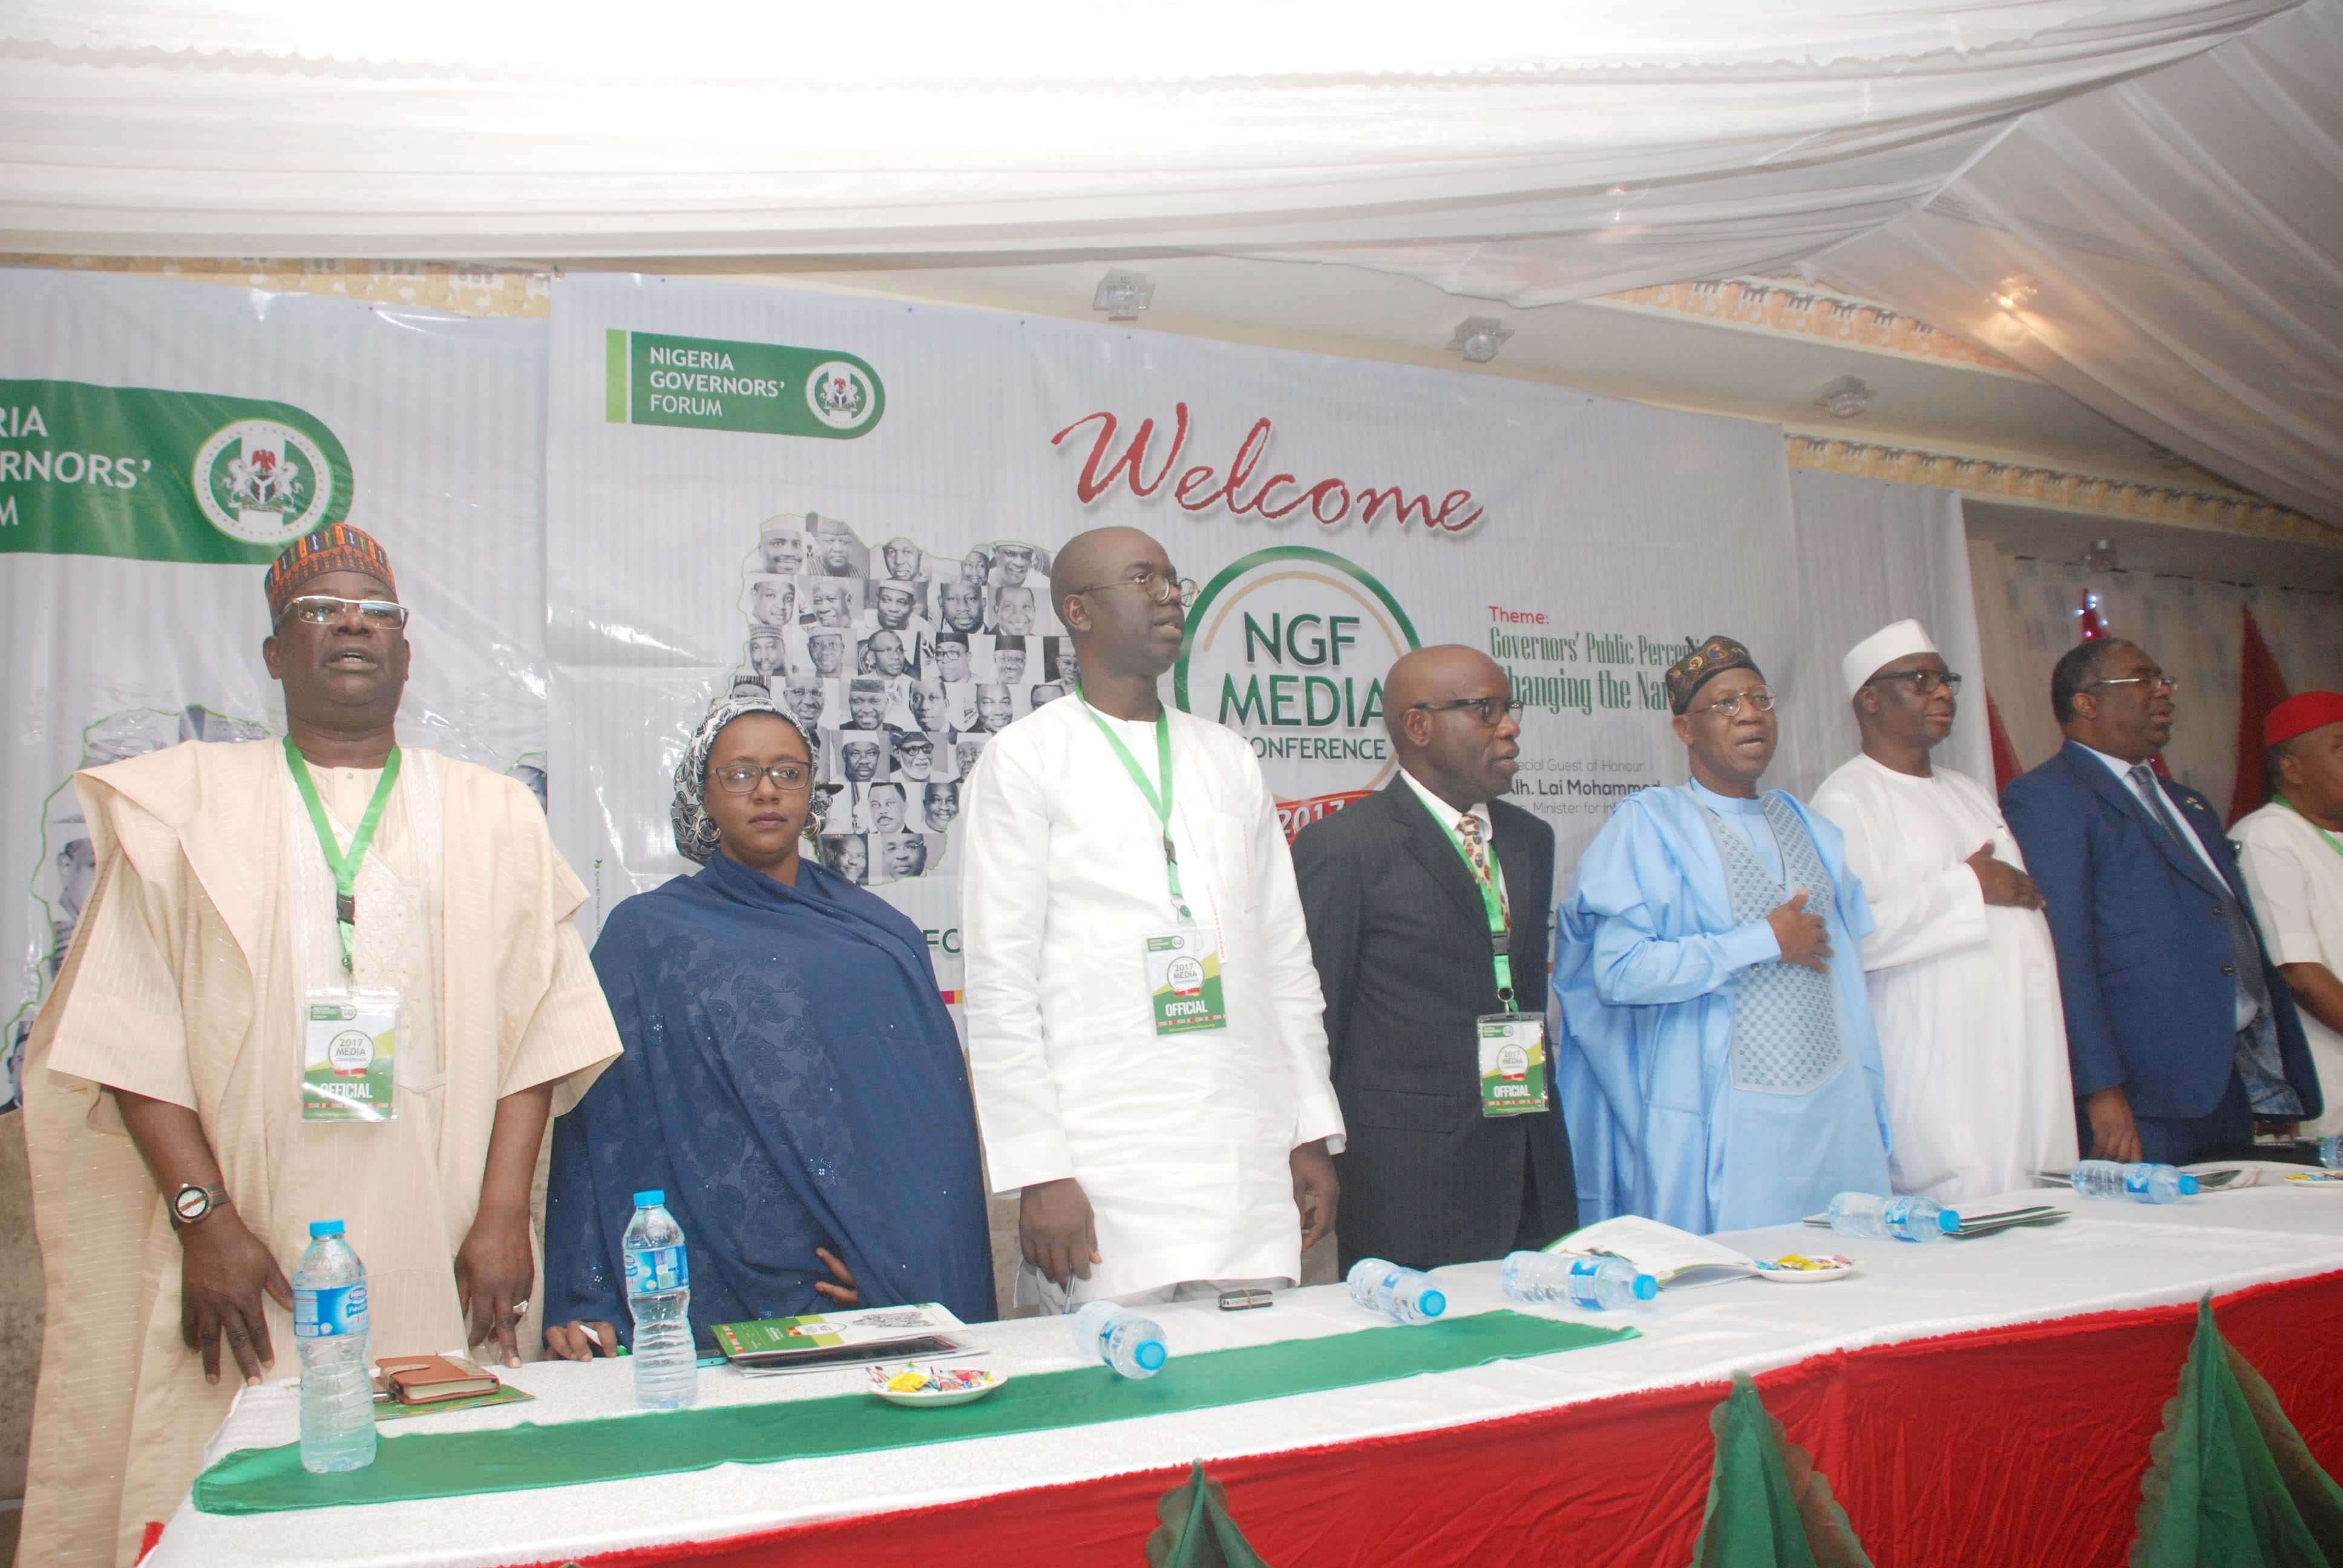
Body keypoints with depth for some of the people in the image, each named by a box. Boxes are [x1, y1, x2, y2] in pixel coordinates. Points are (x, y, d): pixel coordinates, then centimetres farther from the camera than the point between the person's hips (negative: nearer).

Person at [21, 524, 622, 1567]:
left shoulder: (492, 815, 13)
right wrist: (204, 1214, -9)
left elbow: (538, 1029, 6)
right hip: (248, 1261, 0)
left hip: (441, 1264, 1)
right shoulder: (187, 801, 11)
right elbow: (131, 1031, 2)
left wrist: (504, 1213, -4)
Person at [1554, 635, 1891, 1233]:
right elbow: (1619, 971, -18)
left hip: (1834, 1111, 6)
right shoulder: (1648, 824, -6)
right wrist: (1766, 941, -12)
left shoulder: (1806, 826, 14)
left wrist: (1872, 1105, 13)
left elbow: (1845, 971, 17)